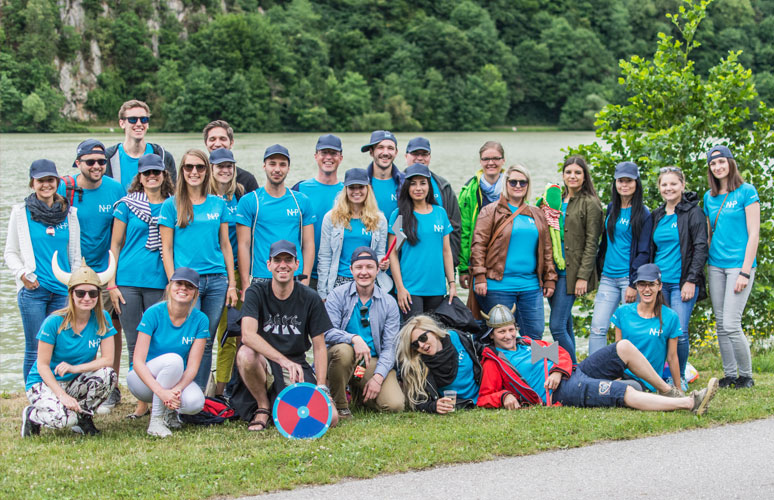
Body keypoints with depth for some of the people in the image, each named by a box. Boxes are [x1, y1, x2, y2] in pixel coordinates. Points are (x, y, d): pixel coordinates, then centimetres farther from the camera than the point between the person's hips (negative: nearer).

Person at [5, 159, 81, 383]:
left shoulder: (69, 214, 10)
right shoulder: (21, 213, 4)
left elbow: (75, 256, 14)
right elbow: (10, 253, 7)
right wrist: (22, 274, -11)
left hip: (62, 290, 2)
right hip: (33, 290, -2)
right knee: (35, 349, -3)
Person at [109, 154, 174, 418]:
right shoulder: (127, 205, 6)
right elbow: (115, 245, 8)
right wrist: (111, 284, 1)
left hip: (159, 281, 0)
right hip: (128, 280, 0)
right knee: (134, 344, 2)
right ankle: (141, 403, 8)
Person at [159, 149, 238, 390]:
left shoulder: (218, 204, 12)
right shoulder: (172, 205, 3)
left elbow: (225, 245, 14)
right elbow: (166, 248, 2)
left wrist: (232, 283, 9)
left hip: (217, 280, 3)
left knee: (207, 342, 5)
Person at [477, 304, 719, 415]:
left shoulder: (528, 343, 24)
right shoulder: (493, 362, 5)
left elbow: (560, 352, 21)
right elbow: (484, 397, 0)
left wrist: (558, 370, -1)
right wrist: (504, 397, -21)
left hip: (572, 371, 8)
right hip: (561, 391, -8)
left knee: (624, 347, -6)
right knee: (626, 393, -25)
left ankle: (667, 391, 3)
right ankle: (689, 403, -30)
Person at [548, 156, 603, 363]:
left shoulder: (590, 203, -5)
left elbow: (592, 244, -9)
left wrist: (583, 276, -16)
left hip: (571, 272, -7)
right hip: (553, 270, 7)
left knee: (557, 326, -12)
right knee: (565, 325, 11)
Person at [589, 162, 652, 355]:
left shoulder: (643, 214, -4)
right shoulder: (611, 208, 14)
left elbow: (644, 252, -7)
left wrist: (634, 284, -13)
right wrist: (598, 269, 15)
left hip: (630, 277, -5)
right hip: (608, 278, 5)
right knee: (598, 328, -2)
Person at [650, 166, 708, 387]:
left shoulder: (692, 213, -2)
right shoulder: (656, 216, 15)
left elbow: (701, 248, -7)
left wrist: (691, 281, -13)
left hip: (682, 283, -5)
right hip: (658, 282, 5)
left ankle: (680, 377, 5)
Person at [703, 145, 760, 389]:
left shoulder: (746, 192, -5)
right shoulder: (709, 197, 11)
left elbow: (753, 234, -9)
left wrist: (745, 272, -14)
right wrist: (703, 266, 11)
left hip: (739, 264, -6)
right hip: (715, 265, 6)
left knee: (731, 325, -12)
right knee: (721, 325, 6)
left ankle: (746, 375, 3)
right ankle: (730, 374, 15)